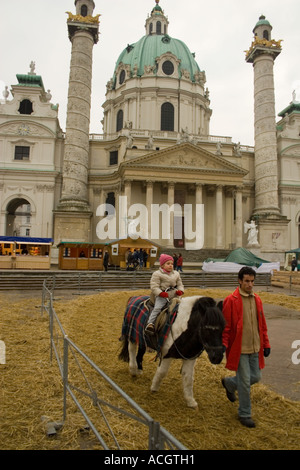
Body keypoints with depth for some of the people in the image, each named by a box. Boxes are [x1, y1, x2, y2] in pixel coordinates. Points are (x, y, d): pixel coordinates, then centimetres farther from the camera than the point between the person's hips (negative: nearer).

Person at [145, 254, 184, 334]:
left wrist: (180, 290, -4)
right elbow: (154, 286, -8)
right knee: (157, 308, -22)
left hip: (174, 295, 5)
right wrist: (161, 293, -23)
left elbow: (180, 284, 19)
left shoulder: (176, 274, 18)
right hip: (162, 295, -5)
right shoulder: (157, 274, -1)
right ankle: (150, 323, -21)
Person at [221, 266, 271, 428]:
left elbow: (262, 324, 14)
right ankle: (245, 414, 22)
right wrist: (223, 345, -16)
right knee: (245, 382, 2)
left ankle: (229, 383, 40)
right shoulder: (231, 300, -13)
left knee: (256, 377, 14)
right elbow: (225, 326, -11)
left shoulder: (257, 299, 6)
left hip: (255, 348, 6)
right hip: (239, 349, -6)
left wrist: (266, 343, 13)